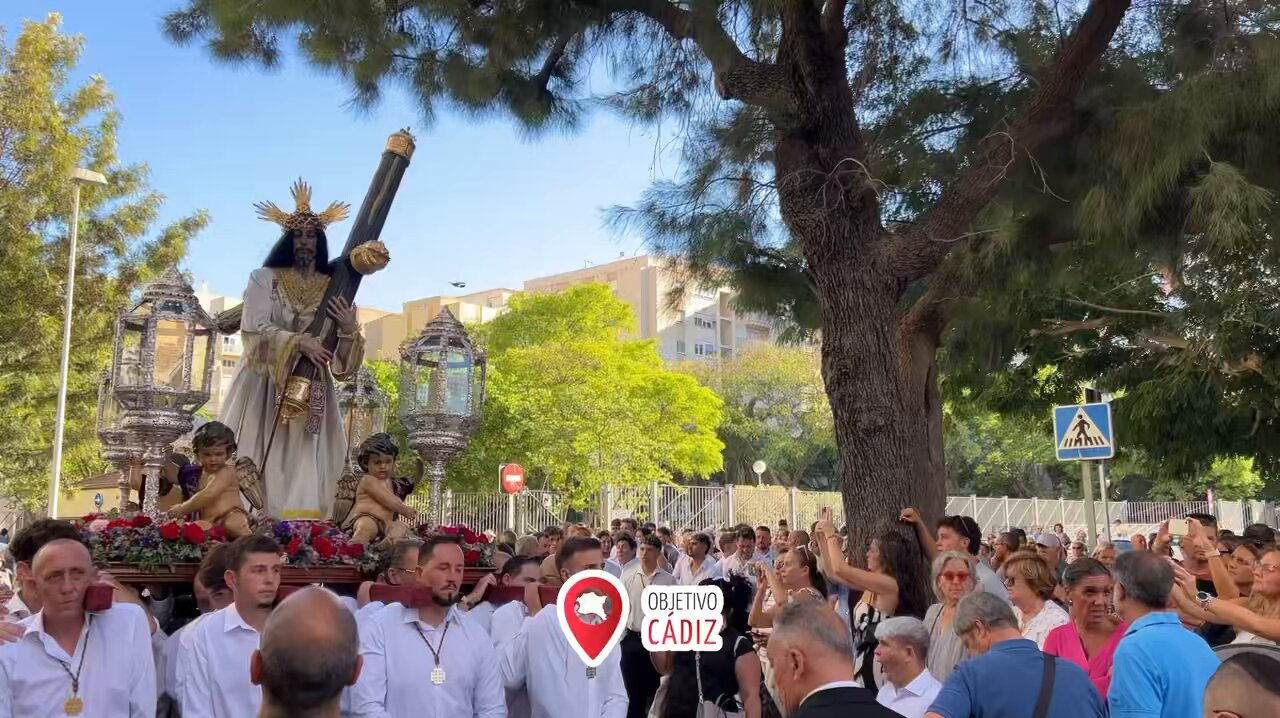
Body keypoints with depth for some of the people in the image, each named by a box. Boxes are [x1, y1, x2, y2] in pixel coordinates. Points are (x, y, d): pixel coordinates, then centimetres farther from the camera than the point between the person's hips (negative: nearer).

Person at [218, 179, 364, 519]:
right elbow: (252, 330, -10)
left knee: (305, 472, -4)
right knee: (254, 470, -4)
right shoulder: (264, 278, 4)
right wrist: (298, 342, -21)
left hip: (311, 391, 2)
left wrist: (350, 331, -16)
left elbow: (343, 364, 4)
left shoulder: (334, 289, 8)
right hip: (263, 386, -1)